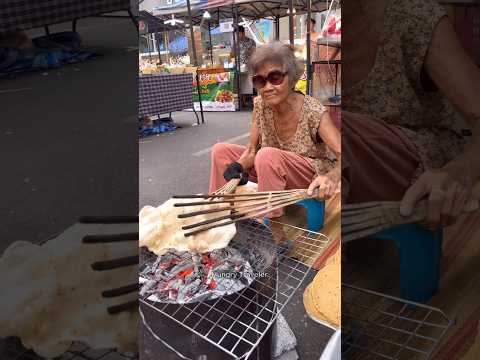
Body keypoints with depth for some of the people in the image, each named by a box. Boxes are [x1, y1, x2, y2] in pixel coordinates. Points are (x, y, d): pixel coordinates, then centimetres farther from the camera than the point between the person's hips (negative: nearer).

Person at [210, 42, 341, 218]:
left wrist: (332, 177, -49)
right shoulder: (260, 104, -8)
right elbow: (252, 150, -5)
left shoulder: (313, 112, -22)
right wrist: (237, 167, -26)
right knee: (221, 150, -4)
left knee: (267, 154, -34)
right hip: (276, 171, 6)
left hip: (314, 178, -5)